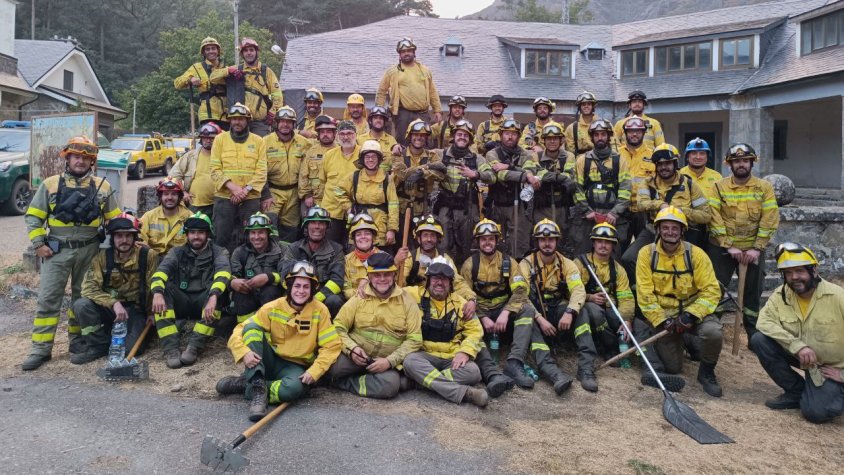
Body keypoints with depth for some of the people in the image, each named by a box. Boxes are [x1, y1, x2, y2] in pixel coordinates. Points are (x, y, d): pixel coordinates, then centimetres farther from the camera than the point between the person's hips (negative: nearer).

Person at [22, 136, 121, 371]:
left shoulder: (102, 187, 5)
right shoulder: (50, 184, 3)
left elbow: (114, 219, 9)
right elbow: (33, 217, 4)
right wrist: (38, 244, -5)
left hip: (89, 251, 1)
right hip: (57, 251, -1)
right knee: (48, 299, -3)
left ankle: (78, 340, 25)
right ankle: (41, 349, 3)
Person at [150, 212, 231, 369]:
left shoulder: (219, 252, 0)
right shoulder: (177, 252, 6)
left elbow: (223, 273, -23)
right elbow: (160, 271, -14)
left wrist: (213, 297, -43)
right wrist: (157, 293, -37)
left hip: (204, 302, -2)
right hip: (181, 302, 2)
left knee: (219, 289, -31)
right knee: (161, 288, -24)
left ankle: (194, 346, -30)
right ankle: (170, 348, -30)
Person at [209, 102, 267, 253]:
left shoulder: (258, 141, 5)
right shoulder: (220, 139, 5)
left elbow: (261, 171, -2)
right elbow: (215, 169, -2)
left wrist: (246, 189, -14)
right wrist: (232, 187, -16)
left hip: (251, 198, 0)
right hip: (224, 197, 0)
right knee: (221, 237, 3)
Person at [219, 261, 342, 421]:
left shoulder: (320, 311, -7)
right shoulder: (272, 308, -7)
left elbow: (332, 346, -8)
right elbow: (239, 331, -9)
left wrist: (314, 372, -21)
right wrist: (244, 352, -29)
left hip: (295, 367, -1)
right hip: (266, 363, 1)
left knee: (297, 387, -37)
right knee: (252, 326, -21)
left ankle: (245, 386, -15)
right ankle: (257, 386, -28)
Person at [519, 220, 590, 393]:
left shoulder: (567, 264, 2)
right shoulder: (526, 264, -4)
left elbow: (578, 290, -14)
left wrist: (569, 312, -34)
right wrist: (540, 319, -28)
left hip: (558, 310, 2)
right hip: (535, 313, -2)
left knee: (581, 312, -28)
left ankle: (586, 368, -32)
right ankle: (552, 371, -54)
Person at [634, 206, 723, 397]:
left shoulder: (695, 254, -6)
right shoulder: (647, 253, -6)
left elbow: (712, 290, -11)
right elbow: (645, 294, -9)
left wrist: (690, 315, -22)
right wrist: (662, 321, -17)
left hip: (692, 310, 1)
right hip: (662, 313, 0)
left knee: (713, 331, -31)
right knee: (672, 367, -6)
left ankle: (706, 372, -2)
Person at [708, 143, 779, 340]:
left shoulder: (764, 187, -1)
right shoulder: (719, 186, -3)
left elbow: (769, 220, -6)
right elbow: (714, 219, -9)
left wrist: (757, 248, -13)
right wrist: (729, 246, -15)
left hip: (753, 249, 1)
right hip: (722, 248, -1)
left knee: (753, 294, 11)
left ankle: (755, 336, 26)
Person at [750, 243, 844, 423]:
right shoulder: (780, 295, -9)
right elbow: (764, 321, -20)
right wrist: (797, 345, -32)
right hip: (801, 357, 5)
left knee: (816, 412, -23)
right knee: (759, 340, -19)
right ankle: (797, 392, 0)